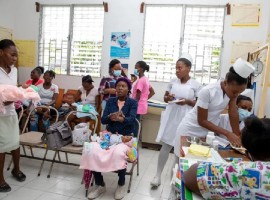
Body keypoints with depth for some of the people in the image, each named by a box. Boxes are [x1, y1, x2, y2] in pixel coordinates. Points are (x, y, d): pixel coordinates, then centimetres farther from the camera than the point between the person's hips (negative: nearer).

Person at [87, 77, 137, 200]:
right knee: (94, 153, -21)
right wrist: (110, 117, -26)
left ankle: (121, 185, -1)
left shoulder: (133, 103, 0)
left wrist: (121, 119, -42)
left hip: (126, 136, -3)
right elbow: (103, 120, -2)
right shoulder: (110, 101, 9)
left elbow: (131, 119, -19)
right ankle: (100, 185, 2)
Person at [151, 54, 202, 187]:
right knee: (166, 145, 5)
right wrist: (168, 98, -9)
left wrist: (187, 101, -18)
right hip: (171, 116, 3)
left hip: (185, 118, -2)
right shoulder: (173, 82, 5)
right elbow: (165, 97, 14)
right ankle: (158, 175, 15)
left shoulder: (196, 85, -5)